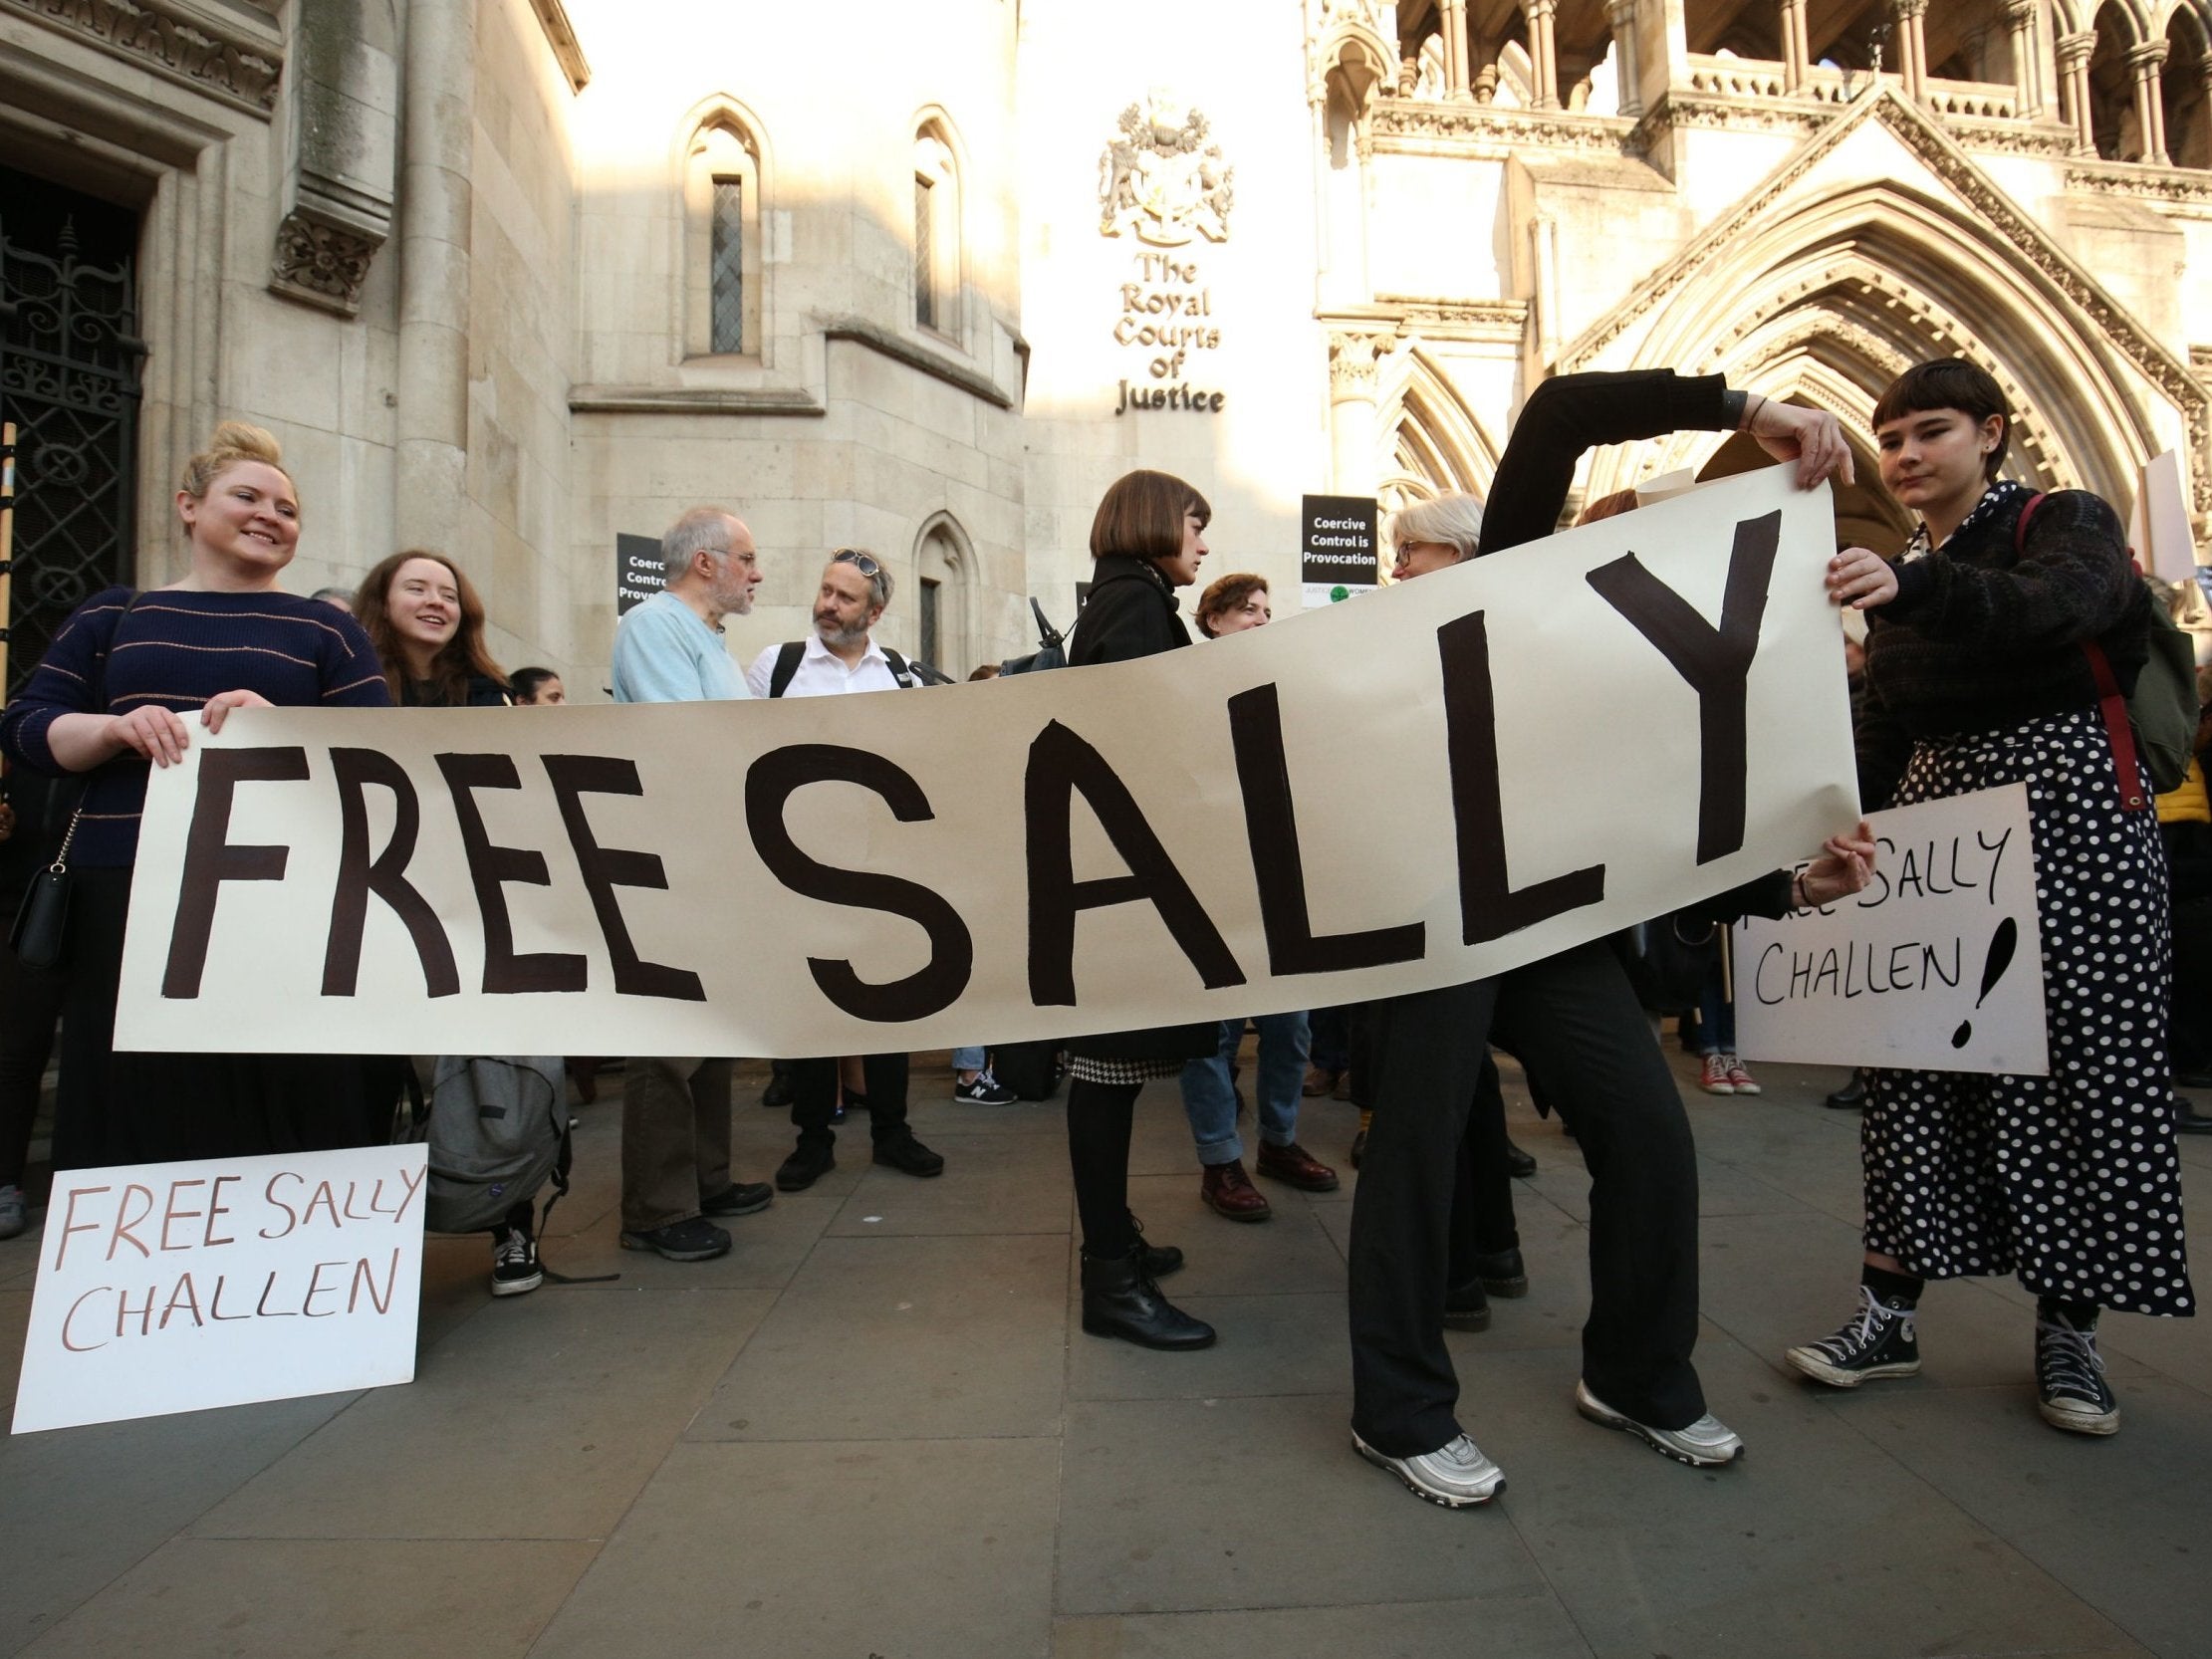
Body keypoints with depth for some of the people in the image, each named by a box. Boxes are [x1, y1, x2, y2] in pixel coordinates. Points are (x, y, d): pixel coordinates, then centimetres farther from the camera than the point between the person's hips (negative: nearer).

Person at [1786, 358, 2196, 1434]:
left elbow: (2057, 606, -27)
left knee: (2072, 1059, -1)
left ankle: (2067, 1331, 14)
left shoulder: (2062, 521, -2)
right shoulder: (1898, 576, 15)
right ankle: (1888, 1314, 8)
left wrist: (1913, 585, -44)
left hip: (2064, 809, -4)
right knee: (1917, 1062, 1)